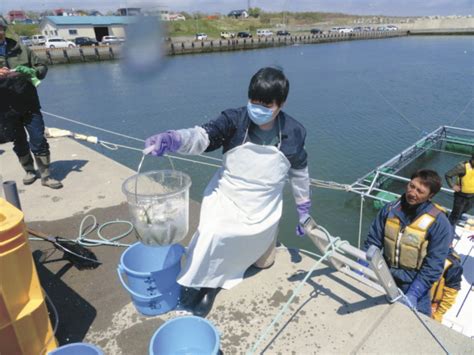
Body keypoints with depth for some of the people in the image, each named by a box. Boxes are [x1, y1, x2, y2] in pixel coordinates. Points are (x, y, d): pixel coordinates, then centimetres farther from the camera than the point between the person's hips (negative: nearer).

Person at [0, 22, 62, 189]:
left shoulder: (21, 49, 2)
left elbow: (42, 67, 8)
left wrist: (32, 72, -14)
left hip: (29, 104, -1)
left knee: (38, 141, -1)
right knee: (19, 143, 14)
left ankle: (45, 176, 9)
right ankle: (30, 172, 32)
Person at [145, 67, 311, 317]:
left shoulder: (293, 133, -10)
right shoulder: (235, 120, -17)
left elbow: (299, 172, 2)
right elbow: (202, 136, -32)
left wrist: (304, 209, 9)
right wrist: (172, 139, -53)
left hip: (264, 211, 2)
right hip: (226, 200, -2)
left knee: (263, 262, 17)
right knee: (212, 235, -29)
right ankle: (208, 284, -1)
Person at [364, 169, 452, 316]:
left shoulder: (439, 222, -19)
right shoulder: (390, 209, -9)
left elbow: (433, 265, -18)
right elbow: (373, 241, -4)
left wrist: (413, 294, -23)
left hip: (414, 284, -3)